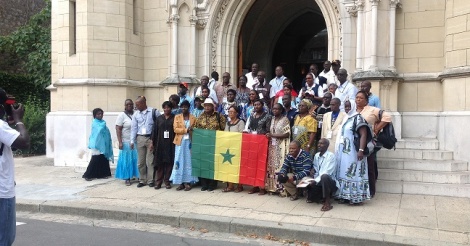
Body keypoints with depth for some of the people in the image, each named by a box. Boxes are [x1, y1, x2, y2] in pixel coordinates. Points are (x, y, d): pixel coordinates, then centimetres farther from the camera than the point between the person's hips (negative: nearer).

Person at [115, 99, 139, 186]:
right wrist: (120, 142, -15)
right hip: (126, 142, -3)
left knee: (136, 160, 5)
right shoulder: (122, 115, -4)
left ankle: (138, 176, 15)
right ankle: (127, 178, 11)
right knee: (126, 161, 4)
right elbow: (118, 129, -8)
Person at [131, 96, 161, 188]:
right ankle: (142, 180, 18)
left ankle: (151, 180, 9)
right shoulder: (136, 114, 6)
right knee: (141, 161, 9)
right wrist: (132, 141, 3)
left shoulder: (154, 112, -6)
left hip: (151, 138, -4)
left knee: (150, 161, -1)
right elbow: (134, 128, 8)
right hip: (140, 138, 4)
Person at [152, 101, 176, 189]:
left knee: (169, 163, 1)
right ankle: (158, 182, 9)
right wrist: (152, 142, 1)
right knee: (160, 163, 2)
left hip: (170, 144, -1)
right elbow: (154, 130, 8)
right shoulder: (159, 118, 10)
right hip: (160, 144, 1)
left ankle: (167, 181, 10)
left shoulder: (174, 118, 4)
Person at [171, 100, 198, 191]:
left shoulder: (193, 118, 7)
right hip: (180, 142, 0)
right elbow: (175, 129, -3)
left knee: (188, 161, 0)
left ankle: (188, 182, 3)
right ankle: (180, 182, 4)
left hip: (189, 142, 0)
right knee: (180, 161, 0)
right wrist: (186, 130, -15)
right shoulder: (177, 117, 7)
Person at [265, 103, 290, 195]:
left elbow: (287, 134, -13)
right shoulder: (273, 119, 14)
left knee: (280, 165, -8)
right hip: (272, 146, 6)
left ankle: (281, 188, -4)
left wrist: (272, 135, -14)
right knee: (272, 166, 4)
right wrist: (269, 135, -1)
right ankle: (272, 187, 10)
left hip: (281, 147, -6)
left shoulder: (285, 119, -6)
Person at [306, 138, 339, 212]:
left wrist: (315, 181, -29)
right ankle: (322, 196, 14)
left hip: (330, 182, -7)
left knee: (324, 177, -38)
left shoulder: (331, 155, -15)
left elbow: (326, 173, -24)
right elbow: (315, 171, 8)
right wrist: (313, 180, -10)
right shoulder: (316, 155, 6)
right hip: (319, 182, 7)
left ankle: (327, 202, -26)